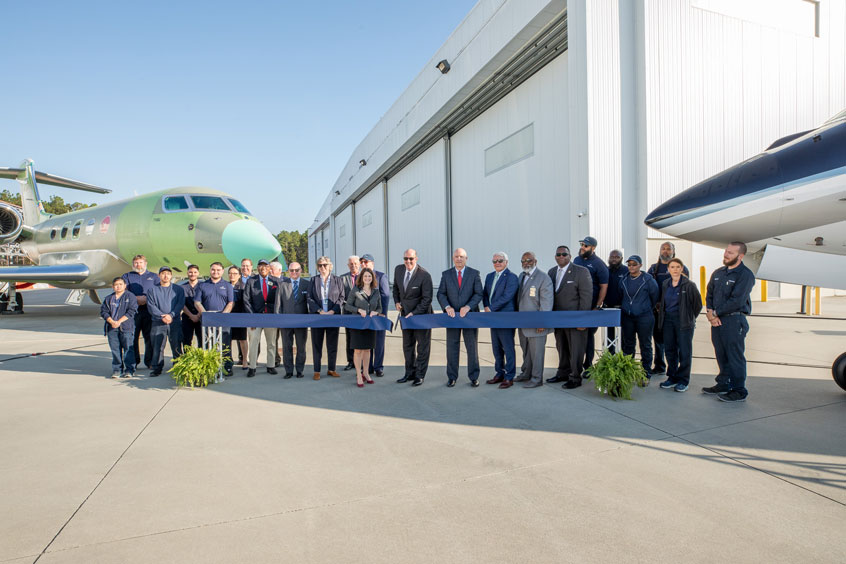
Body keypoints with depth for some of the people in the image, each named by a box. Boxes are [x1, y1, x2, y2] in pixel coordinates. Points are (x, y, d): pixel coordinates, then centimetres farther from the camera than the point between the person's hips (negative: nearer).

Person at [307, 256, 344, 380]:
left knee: (332, 344, 5)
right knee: (317, 344, 3)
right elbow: (309, 298, 1)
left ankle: (331, 369, 17)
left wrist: (332, 311, -10)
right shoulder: (313, 280, 7)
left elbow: (341, 297, 3)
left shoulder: (337, 280, 6)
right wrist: (320, 311, -11)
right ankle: (317, 371, 11)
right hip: (317, 316, 0)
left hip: (333, 316, 0)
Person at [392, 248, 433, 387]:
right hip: (405, 313, 6)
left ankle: (420, 375, 16)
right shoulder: (398, 269, -2)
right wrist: (397, 301, 3)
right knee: (407, 345, 14)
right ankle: (410, 373, 27)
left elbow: (427, 299, -18)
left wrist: (414, 313, -22)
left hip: (421, 314, -6)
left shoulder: (424, 275, -20)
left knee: (422, 345, 5)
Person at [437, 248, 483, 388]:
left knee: (472, 347, 5)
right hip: (452, 315, 1)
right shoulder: (446, 274, 5)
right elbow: (441, 294, 2)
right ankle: (452, 377, 17)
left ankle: (474, 377, 17)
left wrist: (468, 307, -19)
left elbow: (478, 294, -5)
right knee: (452, 348, 6)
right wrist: (447, 307, -15)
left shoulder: (474, 274, 1)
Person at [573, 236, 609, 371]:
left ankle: (588, 365, 16)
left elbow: (604, 287, -9)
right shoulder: (576, 260, 10)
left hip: (590, 306, -4)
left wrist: (597, 307, -14)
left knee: (589, 334, 6)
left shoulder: (598, 264, -7)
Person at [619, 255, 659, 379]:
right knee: (628, 345, 10)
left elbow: (655, 297, 4)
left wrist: (647, 309, 13)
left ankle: (646, 375, 12)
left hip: (644, 318, -4)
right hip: (626, 317, 4)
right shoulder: (623, 280, 6)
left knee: (645, 346, 3)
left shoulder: (648, 280, -5)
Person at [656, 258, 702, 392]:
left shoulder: (689, 285, -8)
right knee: (670, 350, 9)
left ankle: (683, 380, 11)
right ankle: (672, 378, 21)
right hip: (668, 321, 5)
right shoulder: (665, 284, 7)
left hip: (683, 322, -5)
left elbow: (698, 304, -2)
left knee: (684, 351, 1)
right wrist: (661, 312, 10)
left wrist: (689, 318, 3)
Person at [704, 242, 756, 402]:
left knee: (735, 357, 0)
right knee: (721, 355, 15)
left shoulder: (745, 275, -9)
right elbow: (709, 294, 13)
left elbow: (736, 301, -17)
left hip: (734, 321, -7)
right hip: (716, 320, 7)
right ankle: (723, 385, 27)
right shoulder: (718, 273, 13)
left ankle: (739, 391, 10)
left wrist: (715, 313, -11)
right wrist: (710, 312, -3)